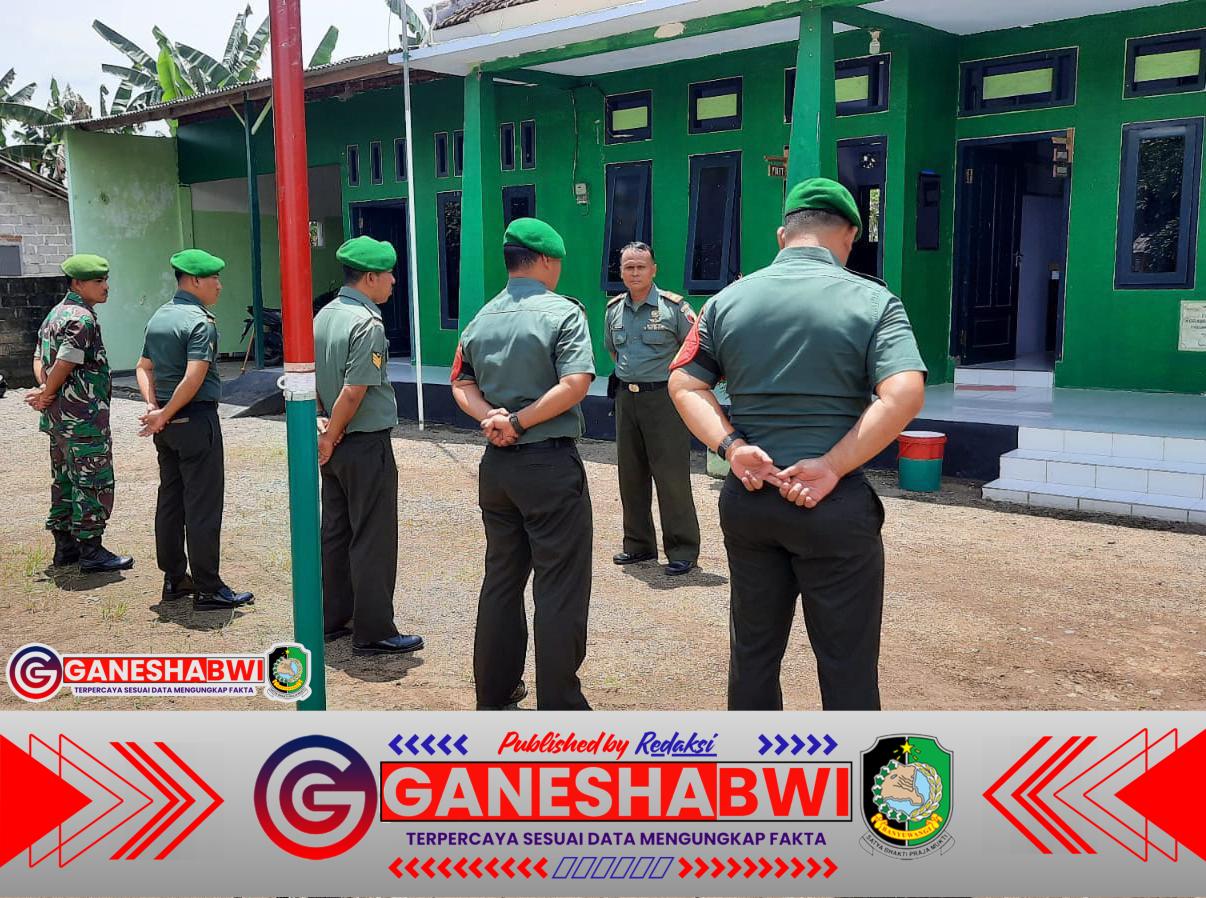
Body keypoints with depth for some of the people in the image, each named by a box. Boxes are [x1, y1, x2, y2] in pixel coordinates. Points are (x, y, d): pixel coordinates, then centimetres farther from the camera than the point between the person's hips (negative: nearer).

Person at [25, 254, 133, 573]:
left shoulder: (55, 314, 16)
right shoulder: (83, 318, -16)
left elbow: (39, 359, 14)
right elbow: (65, 364, -22)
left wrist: (44, 390, -1)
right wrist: (47, 394, -7)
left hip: (58, 417, 10)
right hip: (84, 418, -10)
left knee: (64, 481, 15)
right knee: (94, 484, -3)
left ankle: (65, 547, 24)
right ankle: (91, 552, 3)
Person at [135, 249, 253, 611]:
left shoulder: (158, 317, 12)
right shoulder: (200, 321, -15)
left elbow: (144, 368, 14)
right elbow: (194, 379, -23)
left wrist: (153, 407, 1)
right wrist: (164, 415, -13)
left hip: (167, 425, 9)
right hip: (196, 419, -9)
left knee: (169, 499, 14)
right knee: (203, 506, -3)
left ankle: (174, 579, 22)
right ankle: (208, 589, 2)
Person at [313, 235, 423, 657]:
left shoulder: (324, 316, 8)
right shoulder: (367, 324, -18)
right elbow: (354, 391, -21)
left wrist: (323, 423, 8)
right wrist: (331, 436, -10)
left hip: (336, 447, 9)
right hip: (366, 445, -9)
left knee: (335, 532, 15)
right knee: (373, 540, 0)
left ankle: (333, 620, 26)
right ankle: (372, 632, 8)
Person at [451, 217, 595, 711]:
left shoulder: (481, 319, 9)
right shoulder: (563, 312, -10)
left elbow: (462, 383, 9)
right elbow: (575, 384, -20)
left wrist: (490, 417, -7)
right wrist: (518, 422, -15)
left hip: (497, 465, 7)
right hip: (550, 465, -6)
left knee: (501, 578, 17)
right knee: (559, 588, 1)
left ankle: (494, 690, 27)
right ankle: (559, 703, 6)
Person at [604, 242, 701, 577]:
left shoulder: (673, 306, -8)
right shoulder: (614, 309, 9)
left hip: (663, 397, -6)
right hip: (626, 398, 6)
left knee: (671, 476, -5)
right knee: (631, 475, 12)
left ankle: (682, 551, 4)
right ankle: (639, 545, 24)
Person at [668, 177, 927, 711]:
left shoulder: (729, 300, 5)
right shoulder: (871, 300, -6)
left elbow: (684, 384, 3)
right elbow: (904, 395, -17)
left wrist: (731, 446, -8)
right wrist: (832, 467, -16)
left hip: (748, 499, 4)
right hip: (836, 506, -3)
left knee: (753, 652, 18)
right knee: (847, 664, 8)